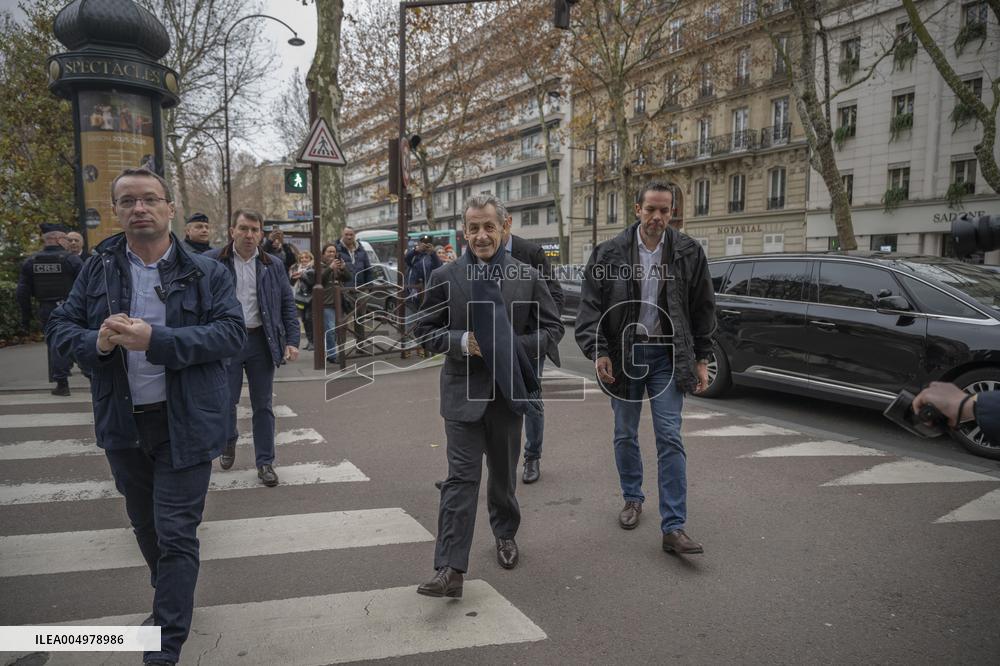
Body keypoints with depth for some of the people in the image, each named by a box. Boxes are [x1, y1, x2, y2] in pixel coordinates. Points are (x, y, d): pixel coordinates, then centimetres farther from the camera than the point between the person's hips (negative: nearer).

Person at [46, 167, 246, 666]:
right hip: (122, 422, 5)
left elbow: (231, 332, -17)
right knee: (145, 527, 22)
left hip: (183, 424, -4)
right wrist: (96, 342, -19)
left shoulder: (206, 272, -7)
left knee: (176, 534, 0)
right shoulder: (97, 269, 3)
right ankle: (168, 602, 47)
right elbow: (60, 325, 4)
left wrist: (155, 339, -26)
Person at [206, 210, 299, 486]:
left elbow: (288, 304, 6)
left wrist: (292, 340, -2)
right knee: (226, 402, 9)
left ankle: (265, 462, 19)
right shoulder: (212, 261, -2)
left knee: (262, 405, 8)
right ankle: (229, 442, 40)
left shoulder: (272, 265, 5)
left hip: (261, 341, 2)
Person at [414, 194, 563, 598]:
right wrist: (461, 341, -17)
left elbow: (552, 327, 5)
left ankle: (505, 535, 42)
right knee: (461, 478, -7)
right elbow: (425, 330, 3)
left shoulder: (527, 277, 1)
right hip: (463, 392, -1)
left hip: (508, 391, 2)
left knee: (503, 473, 17)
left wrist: (518, 348, -14)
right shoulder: (444, 278, -1)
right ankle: (450, 570, -3)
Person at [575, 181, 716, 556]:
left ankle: (673, 528, 0)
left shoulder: (688, 253, 0)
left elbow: (703, 309, 6)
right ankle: (632, 499, 35)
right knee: (625, 435, 13)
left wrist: (701, 359, 4)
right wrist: (598, 351, -12)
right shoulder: (609, 253, -4)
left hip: (666, 355, 0)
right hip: (624, 353, 1)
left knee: (670, 438, -4)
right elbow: (590, 305, -3)